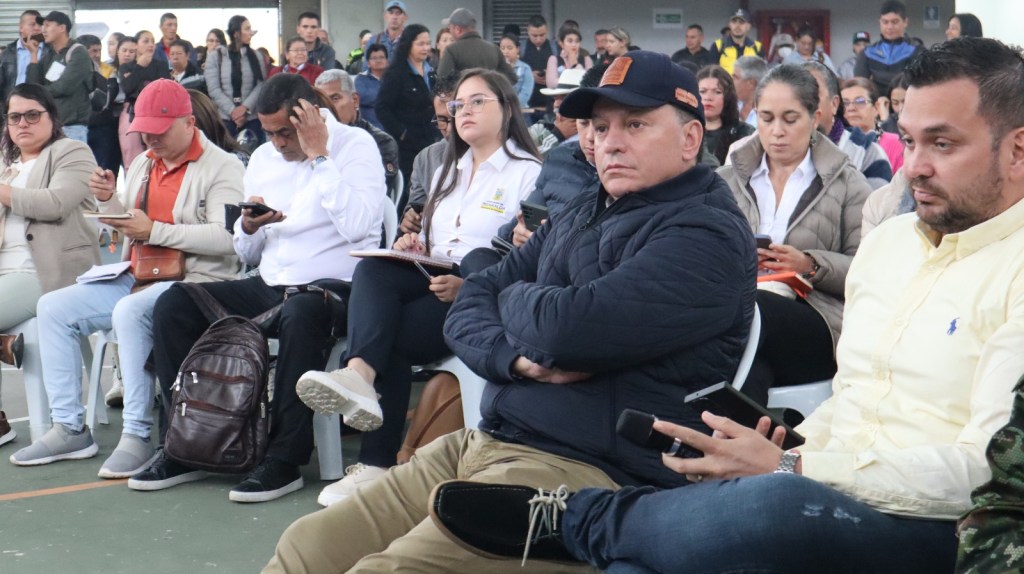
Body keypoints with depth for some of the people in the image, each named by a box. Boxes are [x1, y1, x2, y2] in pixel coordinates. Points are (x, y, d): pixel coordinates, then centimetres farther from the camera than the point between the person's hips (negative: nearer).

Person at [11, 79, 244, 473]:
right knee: (54, 308, -4)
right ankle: (69, 429, -3)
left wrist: (154, 230, -21)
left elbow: (225, 237, -21)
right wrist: (108, 201, 4)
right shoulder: (143, 165, 18)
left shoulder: (222, 168, -7)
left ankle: (137, 436, -29)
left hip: (196, 282, -8)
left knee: (130, 311, -36)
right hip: (137, 277, 9)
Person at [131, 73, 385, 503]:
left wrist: (318, 156, -14)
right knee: (172, 305, -11)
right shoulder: (263, 158, 16)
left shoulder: (356, 146, -1)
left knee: (300, 314, -40)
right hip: (268, 287, 6)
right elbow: (247, 255, 20)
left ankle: (285, 460, -28)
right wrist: (248, 228, -4)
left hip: (332, 288, -6)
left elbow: (358, 226, -20)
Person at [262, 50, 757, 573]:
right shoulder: (582, 214, 18)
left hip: (588, 475, -8)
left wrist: (516, 295, 2)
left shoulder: (707, 235, -9)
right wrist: (515, 356, -10)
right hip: (482, 443, 8)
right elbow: (469, 304, 13)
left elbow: (569, 327, -22)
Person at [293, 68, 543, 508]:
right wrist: (415, 247, 6)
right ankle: (359, 376, -49)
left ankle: (377, 462, -27)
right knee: (372, 270, -27)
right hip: (430, 282, 6)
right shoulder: (447, 171, 28)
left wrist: (471, 283, -24)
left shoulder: (528, 173, 1)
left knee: (390, 335, -27)